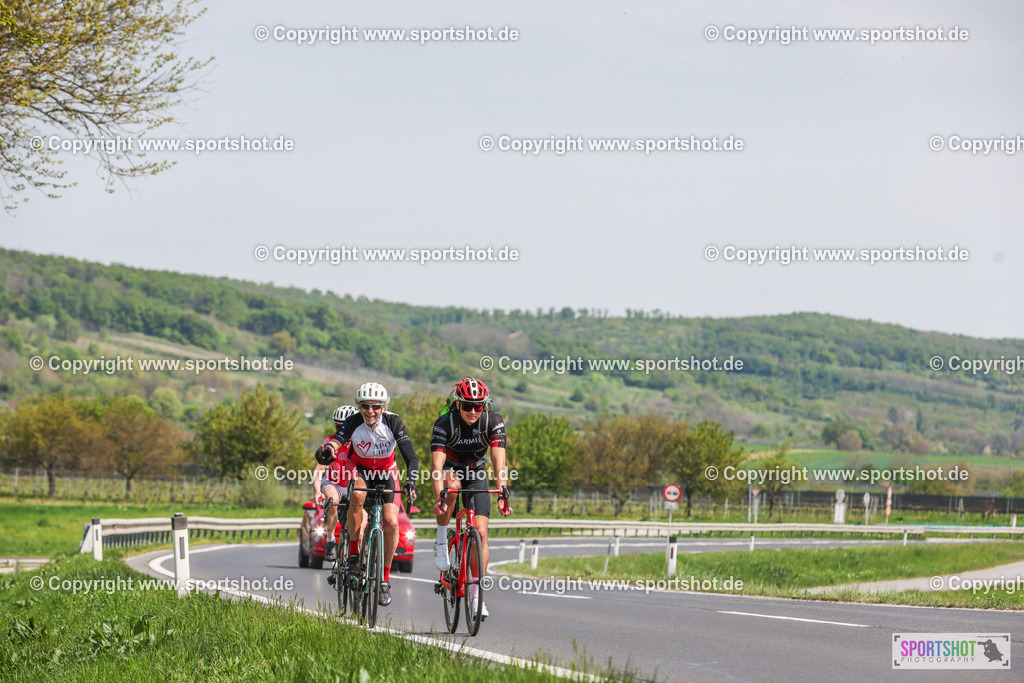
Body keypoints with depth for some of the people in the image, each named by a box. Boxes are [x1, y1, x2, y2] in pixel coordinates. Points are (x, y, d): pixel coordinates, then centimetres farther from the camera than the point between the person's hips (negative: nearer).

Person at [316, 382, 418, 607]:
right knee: (357, 495, -36)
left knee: (391, 523, -18)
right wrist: (327, 451, -66)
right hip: (360, 471, -1)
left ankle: (385, 578, -1)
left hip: (386, 474, 1)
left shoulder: (393, 423, -25)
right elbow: (336, 441, -41)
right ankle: (353, 552, -21)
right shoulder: (352, 423, -25)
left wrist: (410, 482, -48)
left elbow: (411, 457, -29)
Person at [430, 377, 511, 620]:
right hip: (450, 470, -2)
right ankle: (441, 540, -18)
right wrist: (438, 498, -50)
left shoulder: (494, 422, -22)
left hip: (476, 475, 2)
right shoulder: (445, 424, -27)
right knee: (452, 485, -39)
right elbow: (436, 464, -36)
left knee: (481, 532, -11)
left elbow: (499, 461, -29)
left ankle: (477, 594, -5)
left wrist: (503, 493, -43)